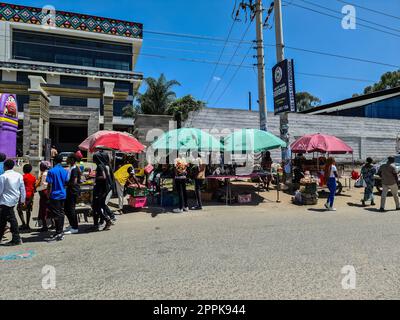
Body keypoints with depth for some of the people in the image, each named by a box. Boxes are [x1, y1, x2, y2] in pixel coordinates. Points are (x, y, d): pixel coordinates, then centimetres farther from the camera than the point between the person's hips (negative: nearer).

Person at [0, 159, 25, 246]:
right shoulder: (19, 175, 3)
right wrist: (22, 199, 16)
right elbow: (22, 189, 7)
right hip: (14, 200, 6)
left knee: (12, 219, -1)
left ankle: (16, 239, 6)